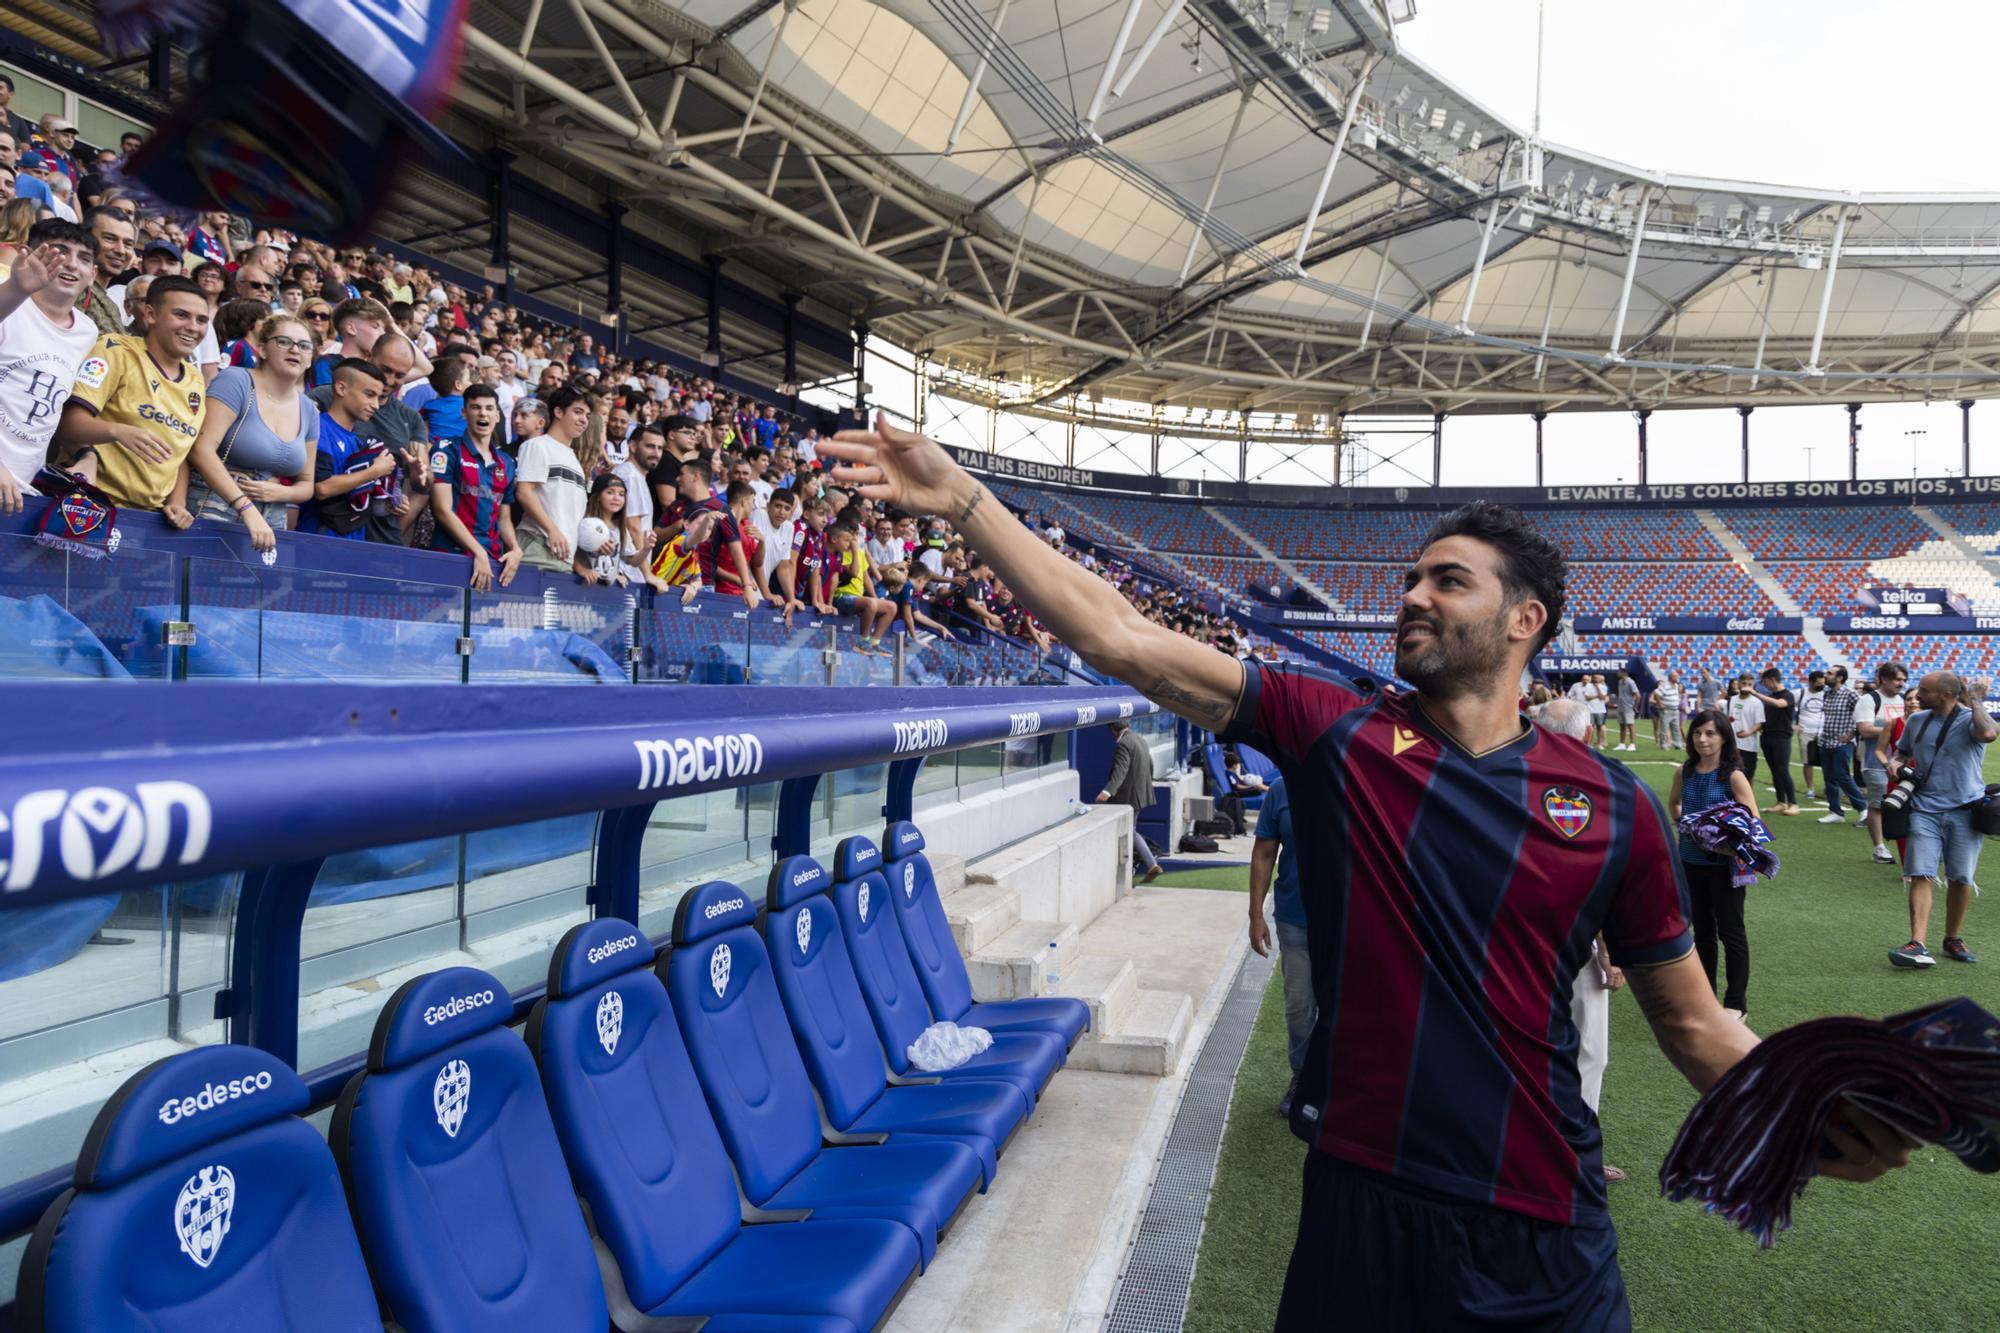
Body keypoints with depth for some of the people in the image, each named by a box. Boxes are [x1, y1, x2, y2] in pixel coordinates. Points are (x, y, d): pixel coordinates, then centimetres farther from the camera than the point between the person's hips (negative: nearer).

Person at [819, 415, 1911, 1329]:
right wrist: (962, 500, -16)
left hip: (1542, 1233, 1)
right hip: (1360, 1199, 0)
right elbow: (1119, 639, -12)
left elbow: (1689, 1018, 6)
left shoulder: (1611, 806, -3)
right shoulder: (1335, 734, -6)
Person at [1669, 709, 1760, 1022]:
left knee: (1731, 932, 4)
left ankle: (1737, 1003, 12)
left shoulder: (1733, 776, -13)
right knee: (1702, 931, 15)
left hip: (1723, 863, -5)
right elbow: (1673, 803, 21)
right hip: (1691, 861, 5)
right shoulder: (1684, 772, 2)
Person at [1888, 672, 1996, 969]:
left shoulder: (1971, 718, -5)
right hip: (1925, 810, 3)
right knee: (1921, 875, -9)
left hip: (1965, 811, -3)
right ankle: (1918, 946, -18)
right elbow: (1902, 751, 26)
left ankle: (1953, 940, 24)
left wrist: (1975, 699, -17)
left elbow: (1989, 734, -30)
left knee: (1961, 878, 5)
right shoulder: (1916, 721, 10)